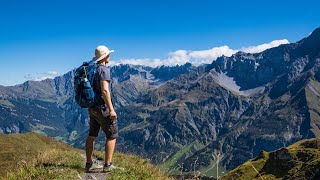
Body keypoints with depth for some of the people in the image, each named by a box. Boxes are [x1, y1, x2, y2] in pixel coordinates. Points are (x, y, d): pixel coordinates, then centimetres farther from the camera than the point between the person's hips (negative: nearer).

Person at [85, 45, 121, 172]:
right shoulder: (104, 69, -17)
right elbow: (105, 90, -26)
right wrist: (111, 109, -24)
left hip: (92, 107, 9)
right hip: (102, 108, -9)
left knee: (92, 135, 13)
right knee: (112, 135, 2)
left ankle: (89, 164, 19)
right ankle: (108, 165, 3)